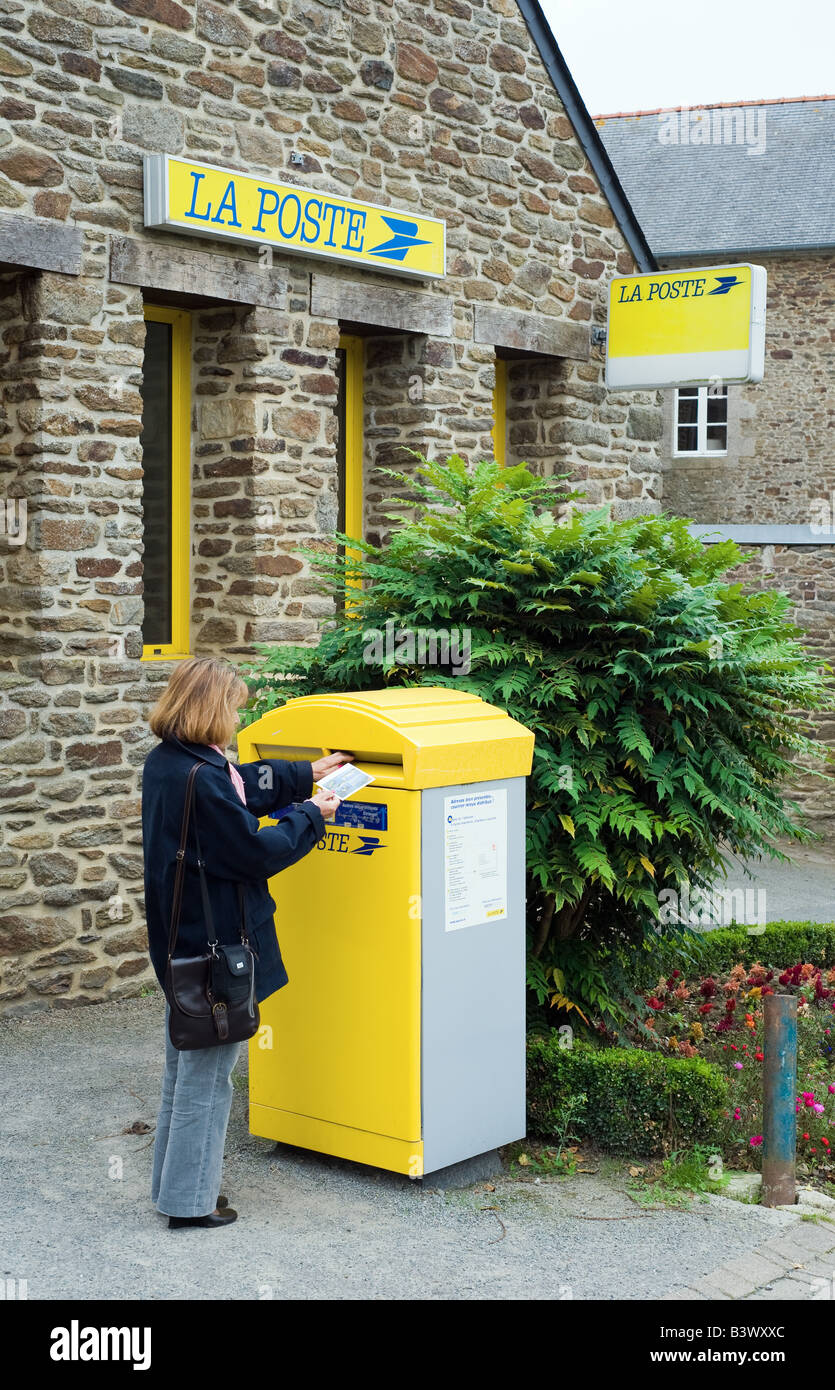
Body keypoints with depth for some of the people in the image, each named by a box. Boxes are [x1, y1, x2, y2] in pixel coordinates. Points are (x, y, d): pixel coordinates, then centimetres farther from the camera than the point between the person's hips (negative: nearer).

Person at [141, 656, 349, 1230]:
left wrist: (306, 774, 20)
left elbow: (245, 784, 19)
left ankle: (175, 1181, 32)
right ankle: (190, 1199, 13)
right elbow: (256, 851, -20)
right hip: (215, 944, -10)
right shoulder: (201, 779, -25)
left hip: (180, 943, 10)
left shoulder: (165, 762, 5)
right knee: (207, 1074, 3)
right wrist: (311, 815, -7)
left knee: (185, 1066, 20)